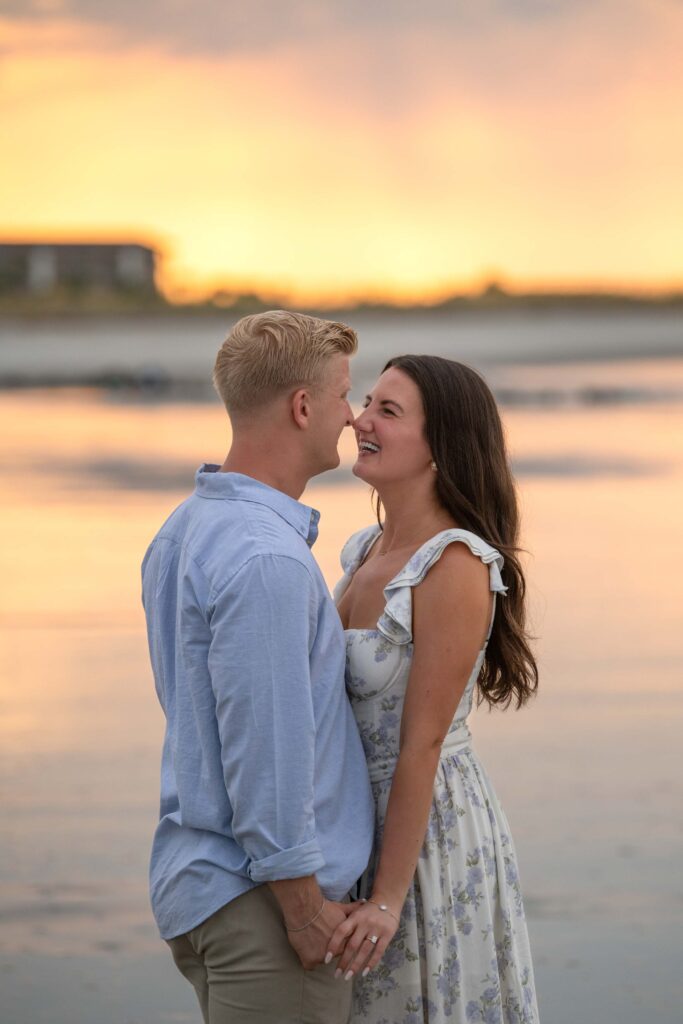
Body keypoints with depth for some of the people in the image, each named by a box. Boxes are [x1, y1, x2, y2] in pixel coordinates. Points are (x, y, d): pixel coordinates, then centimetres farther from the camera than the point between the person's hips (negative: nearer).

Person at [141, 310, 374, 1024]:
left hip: (195, 877, 10)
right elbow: (264, 756, -23)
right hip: (256, 898, -10)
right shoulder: (266, 558, -21)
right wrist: (306, 909, -15)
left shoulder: (183, 531, 10)